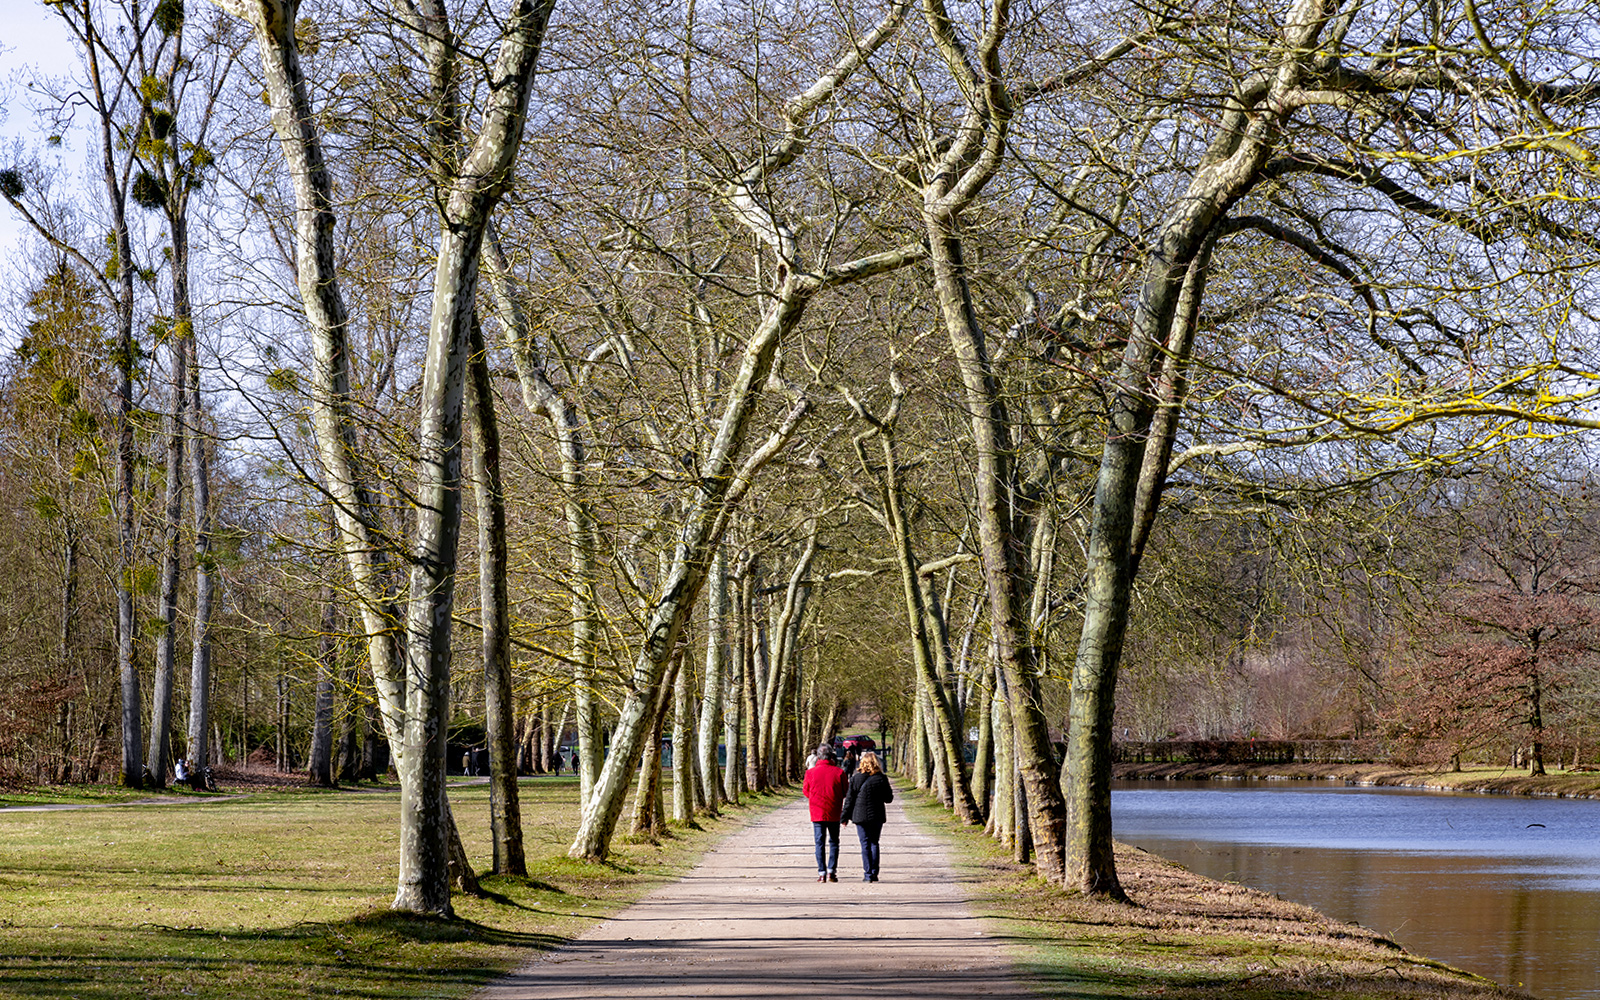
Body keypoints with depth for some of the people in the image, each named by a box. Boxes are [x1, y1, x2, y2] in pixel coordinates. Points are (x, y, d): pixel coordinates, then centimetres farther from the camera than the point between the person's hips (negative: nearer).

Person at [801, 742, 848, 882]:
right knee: (834, 842, 11)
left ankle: (822, 873, -1)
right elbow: (845, 793, 3)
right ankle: (831, 871, 3)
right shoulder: (839, 772, -6)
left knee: (819, 842, 5)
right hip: (834, 813, 0)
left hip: (817, 813, 0)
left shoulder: (811, 772, -5)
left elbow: (806, 791, 8)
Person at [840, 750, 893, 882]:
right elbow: (889, 798, 2)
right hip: (877, 816, 2)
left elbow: (850, 799, -3)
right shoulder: (882, 778, -4)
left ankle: (868, 874, -3)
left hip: (861, 816, -2)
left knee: (865, 844, 2)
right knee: (874, 843, 14)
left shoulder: (856, 778, -6)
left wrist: (846, 816, 4)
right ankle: (874, 873, 10)